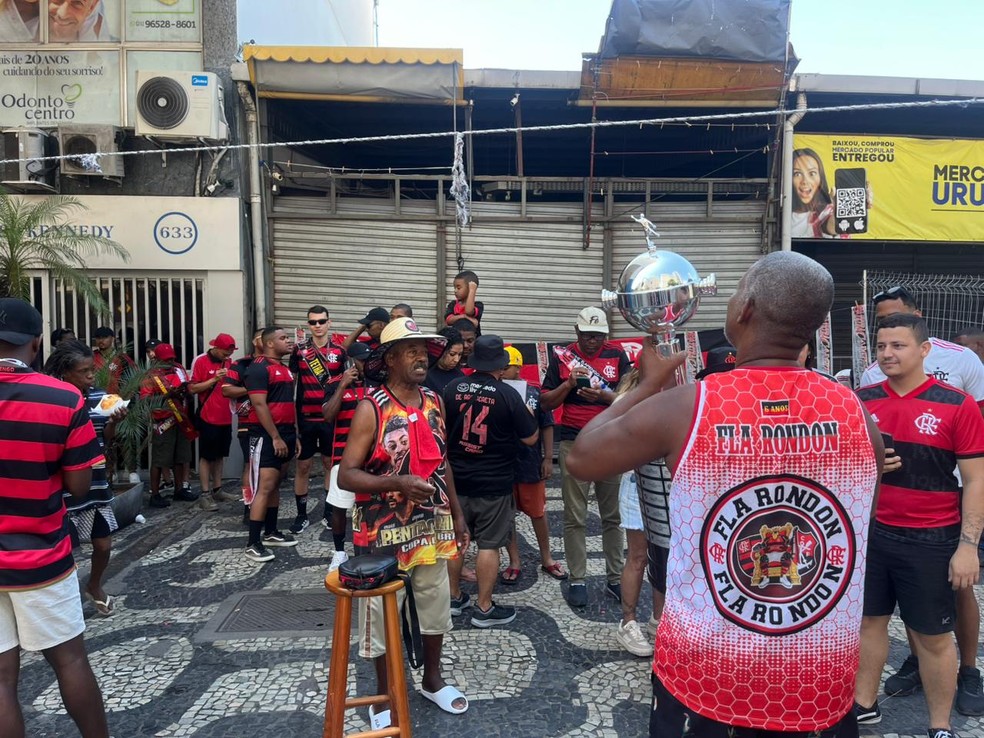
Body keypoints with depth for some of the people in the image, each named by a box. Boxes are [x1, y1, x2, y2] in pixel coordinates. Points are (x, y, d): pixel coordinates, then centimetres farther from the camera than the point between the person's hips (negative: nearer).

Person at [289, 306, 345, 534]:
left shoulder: (340, 350, 1)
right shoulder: (299, 350, 2)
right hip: (305, 418, 0)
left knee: (330, 464, 10)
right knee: (303, 466, 5)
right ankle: (302, 515, 16)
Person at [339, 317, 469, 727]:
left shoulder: (434, 402, 3)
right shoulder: (371, 408, -15)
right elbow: (346, 475, -17)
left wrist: (456, 514, 13)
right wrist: (398, 483, -29)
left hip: (433, 527, 6)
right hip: (386, 532, -5)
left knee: (436, 607, 19)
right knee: (384, 616, 9)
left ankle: (432, 679, 41)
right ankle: (384, 696, 31)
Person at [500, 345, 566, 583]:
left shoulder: (533, 393, -4)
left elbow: (546, 427, 2)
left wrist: (548, 458, 0)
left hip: (530, 463, 0)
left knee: (538, 513, 14)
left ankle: (546, 559, 32)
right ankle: (514, 563, 26)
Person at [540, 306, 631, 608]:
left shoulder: (617, 356, 4)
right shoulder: (562, 357, 5)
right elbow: (546, 402, 4)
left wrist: (604, 396, -19)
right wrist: (568, 384, -12)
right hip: (574, 442, 0)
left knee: (613, 515, 7)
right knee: (575, 517, 3)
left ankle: (615, 579, 17)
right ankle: (577, 580, 12)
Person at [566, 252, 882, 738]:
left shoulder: (682, 408, -18)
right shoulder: (856, 414, -10)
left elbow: (580, 459, -2)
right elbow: (859, 525, 8)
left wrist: (647, 385, 6)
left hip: (704, 667, -2)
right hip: (822, 676, 2)